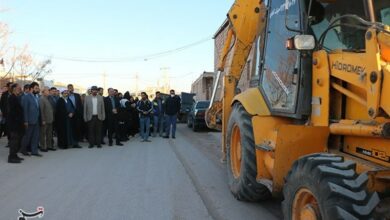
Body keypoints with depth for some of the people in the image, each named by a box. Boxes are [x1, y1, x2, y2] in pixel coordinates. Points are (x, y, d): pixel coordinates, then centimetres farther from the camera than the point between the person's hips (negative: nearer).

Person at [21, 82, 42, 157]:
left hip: (36, 121, 7)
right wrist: (25, 121, -16)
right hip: (29, 121, -7)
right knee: (27, 136, 4)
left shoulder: (37, 97, 12)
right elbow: (24, 110, -13)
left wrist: (39, 119, 8)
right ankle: (23, 150, 21)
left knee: (36, 136, 8)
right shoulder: (26, 97, -9)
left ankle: (34, 151, 15)